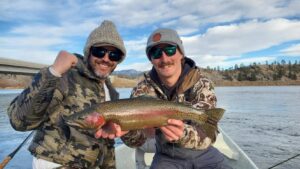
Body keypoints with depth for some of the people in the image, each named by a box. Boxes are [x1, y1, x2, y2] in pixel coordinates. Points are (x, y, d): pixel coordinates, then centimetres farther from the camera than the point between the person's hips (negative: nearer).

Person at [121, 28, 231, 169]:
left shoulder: (201, 83, -18)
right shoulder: (143, 90, -14)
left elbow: (208, 133, -28)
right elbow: (136, 141, -19)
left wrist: (183, 133, -48)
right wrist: (126, 129, -41)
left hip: (204, 154, 1)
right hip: (167, 157, 0)